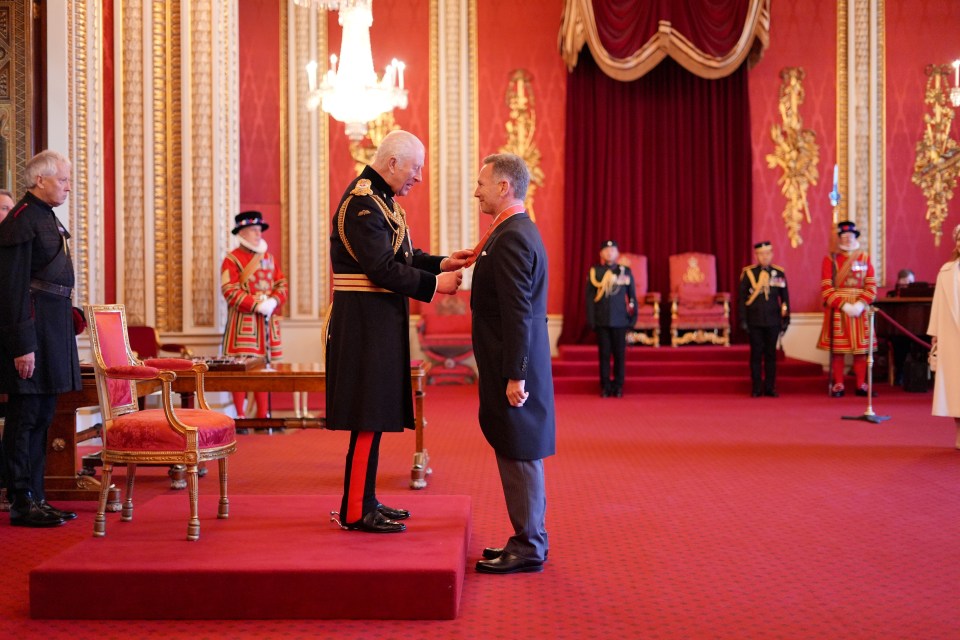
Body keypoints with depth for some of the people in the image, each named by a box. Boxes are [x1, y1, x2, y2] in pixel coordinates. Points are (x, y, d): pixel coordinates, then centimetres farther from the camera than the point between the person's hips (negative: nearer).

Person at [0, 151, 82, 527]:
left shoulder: (49, 219, 17)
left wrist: (68, 312, 13)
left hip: (54, 331, 10)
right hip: (32, 330, -10)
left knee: (42, 416, 12)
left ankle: (36, 497, 20)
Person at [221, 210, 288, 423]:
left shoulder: (269, 257, 15)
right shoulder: (232, 259, -3)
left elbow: (281, 284, 12)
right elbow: (230, 291, -12)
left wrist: (273, 301, -9)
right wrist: (257, 305, -20)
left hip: (267, 321, 6)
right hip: (243, 322, -6)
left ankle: (263, 414, 16)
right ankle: (240, 415, 1)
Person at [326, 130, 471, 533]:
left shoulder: (380, 200, 16)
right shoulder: (362, 204, -16)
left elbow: (401, 255, 18)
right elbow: (384, 269, -21)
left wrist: (442, 263, 3)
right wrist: (435, 283, -14)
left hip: (378, 322, 10)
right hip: (366, 321, -10)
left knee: (376, 414, 13)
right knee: (369, 417, -6)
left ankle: (365, 500, 22)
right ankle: (355, 512, 3)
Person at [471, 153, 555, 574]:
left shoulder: (511, 238, -18)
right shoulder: (518, 232, 15)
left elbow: (518, 313, -22)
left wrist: (514, 376, -23)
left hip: (514, 368, -10)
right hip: (511, 366, 10)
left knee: (519, 454, -2)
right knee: (516, 453, 15)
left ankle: (527, 549, 7)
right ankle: (529, 539, 25)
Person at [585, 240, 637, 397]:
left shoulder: (626, 271, 6)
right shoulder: (594, 271, 4)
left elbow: (632, 296, 8)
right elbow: (590, 297, 2)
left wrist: (633, 317, 3)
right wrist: (591, 319, -3)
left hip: (620, 320, 0)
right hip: (601, 320, 0)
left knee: (619, 354, 4)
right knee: (604, 354, 4)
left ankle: (618, 386, 13)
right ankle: (605, 386, 11)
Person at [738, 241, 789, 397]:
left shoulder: (779, 272, 5)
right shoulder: (748, 273, 0)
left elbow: (785, 297, 9)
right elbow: (742, 298, 1)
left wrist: (786, 319, 6)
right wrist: (743, 320, -3)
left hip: (773, 321, 1)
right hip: (754, 321, -1)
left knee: (771, 354, 6)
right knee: (756, 354, 3)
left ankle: (770, 388, 13)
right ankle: (757, 389, 9)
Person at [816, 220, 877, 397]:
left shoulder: (865, 258, 9)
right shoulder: (830, 259, 1)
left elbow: (871, 286, 2)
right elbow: (826, 288, -6)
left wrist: (861, 304, -14)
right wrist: (844, 305, -16)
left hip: (859, 309, 2)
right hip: (837, 311, -2)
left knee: (861, 348, 4)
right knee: (837, 349, -1)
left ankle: (861, 385, 11)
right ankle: (838, 386, 6)